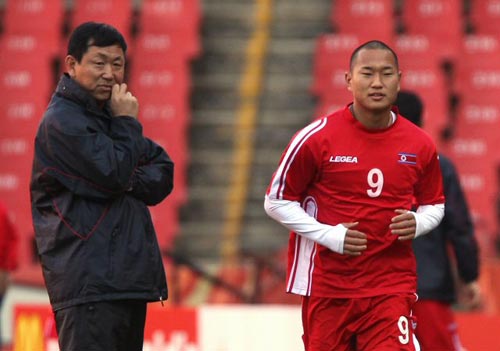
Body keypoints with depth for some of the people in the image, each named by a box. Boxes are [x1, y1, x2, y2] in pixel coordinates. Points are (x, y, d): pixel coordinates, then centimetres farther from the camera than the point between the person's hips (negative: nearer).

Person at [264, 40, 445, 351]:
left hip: (392, 285, 1)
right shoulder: (317, 137, -5)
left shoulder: (420, 145, 4)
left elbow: (434, 205, 18)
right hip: (327, 285, -1)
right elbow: (277, 200, 0)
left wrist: (416, 224, -6)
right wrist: (328, 235, -11)